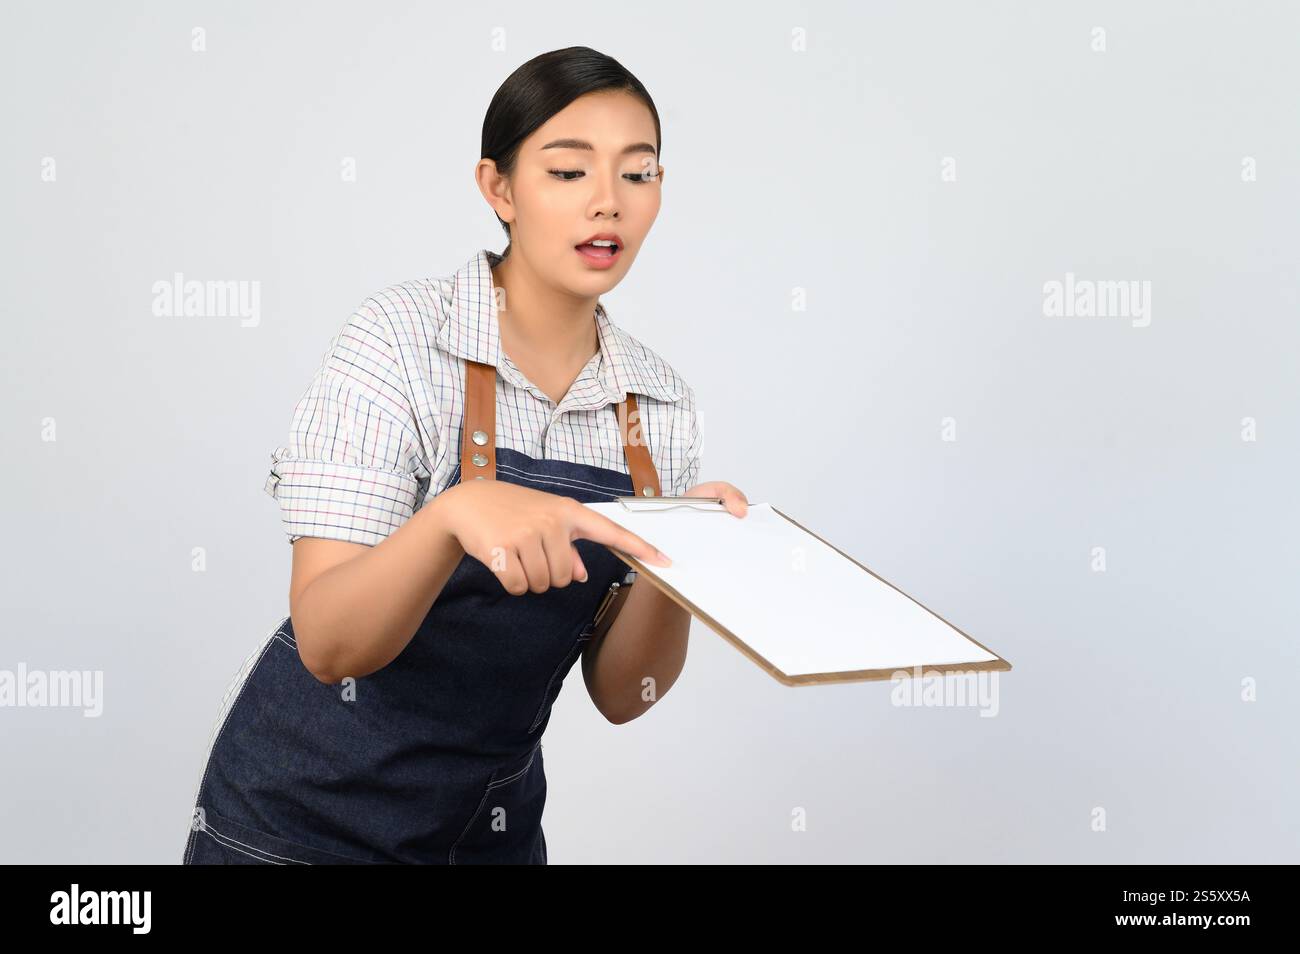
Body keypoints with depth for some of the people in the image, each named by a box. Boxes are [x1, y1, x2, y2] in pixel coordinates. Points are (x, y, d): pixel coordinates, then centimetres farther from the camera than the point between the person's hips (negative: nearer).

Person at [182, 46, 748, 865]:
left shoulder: (662, 404, -4)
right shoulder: (399, 337, -16)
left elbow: (618, 692, -4)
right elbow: (329, 644, -23)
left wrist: (677, 551, -22)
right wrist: (458, 513, -40)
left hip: (493, 821, 5)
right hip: (309, 811, -4)